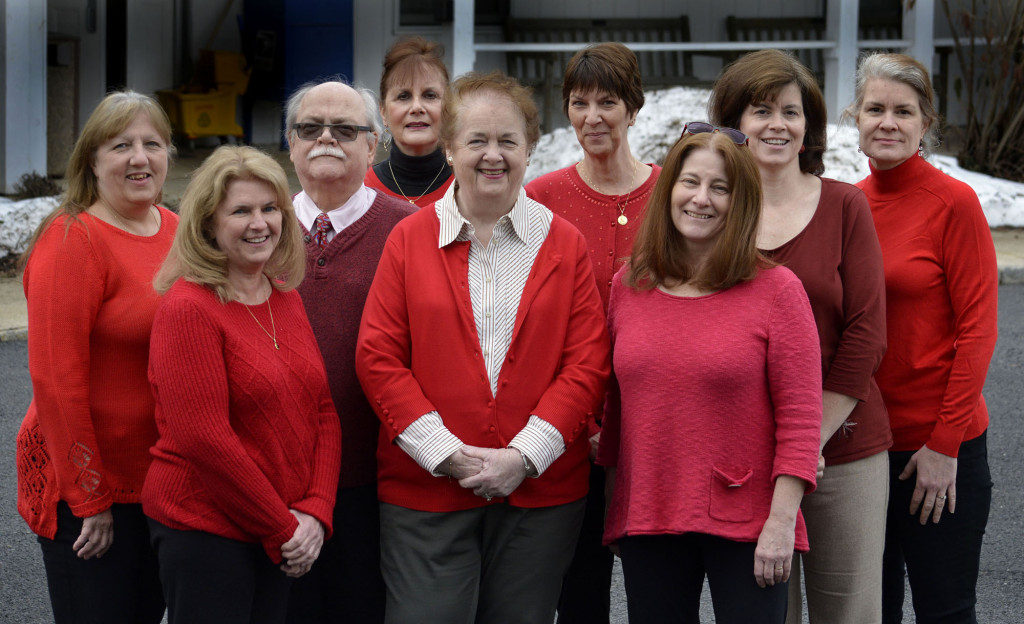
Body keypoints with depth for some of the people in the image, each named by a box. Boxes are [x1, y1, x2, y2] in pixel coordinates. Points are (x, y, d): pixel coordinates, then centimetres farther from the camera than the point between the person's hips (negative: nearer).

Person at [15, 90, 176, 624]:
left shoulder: (175, 231, 7)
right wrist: (90, 496, -16)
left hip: (163, 477, 7)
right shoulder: (73, 240, -15)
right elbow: (56, 378, -17)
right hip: (84, 484, -7)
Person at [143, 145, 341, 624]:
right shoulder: (187, 308, -13)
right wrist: (283, 527, -14)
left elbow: (323, 412, 8)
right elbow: (203, 438, -19)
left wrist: (314, 511, -5)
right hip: (203, 529, -7)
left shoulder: (286, 298, 9)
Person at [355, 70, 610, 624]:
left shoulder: (564, 245, 6)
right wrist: (445, 454, -11)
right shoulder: (409, 239, 4)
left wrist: (523, 457, -11)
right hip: (424, 491, -1)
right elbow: (377, 357, -1)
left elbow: (588, 362, 0)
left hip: (541, 491, 1)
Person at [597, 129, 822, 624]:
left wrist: (782, 520, -13)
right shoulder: (628, 285, 7)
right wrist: (613, 508, 13)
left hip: (746, 526, -3)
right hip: (645, 520, 4)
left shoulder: (776, 289, -5)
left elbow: (799, 416, -8)